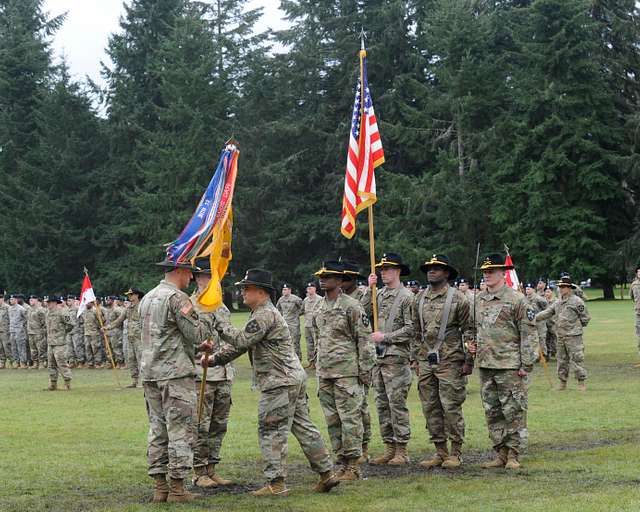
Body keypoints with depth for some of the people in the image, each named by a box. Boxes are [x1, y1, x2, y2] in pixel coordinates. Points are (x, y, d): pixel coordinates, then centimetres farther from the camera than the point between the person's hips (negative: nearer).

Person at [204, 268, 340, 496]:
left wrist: (218, 325, -12)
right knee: (303, 427, 12)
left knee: (272, 432, -6)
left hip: (279, 383, -11)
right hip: (294, 378, 11)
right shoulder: (261, 314, 21)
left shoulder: (265, 314, -14)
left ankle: (275, 484, -3)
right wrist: (214, 358, 8)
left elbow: (242, 340, -21)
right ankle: (326, 474, 15)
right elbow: (239, 344, 19)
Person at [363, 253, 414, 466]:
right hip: (379, 357, 7)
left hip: (396, 358, -7)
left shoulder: (406, 297, -7)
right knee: (382, 404, 9)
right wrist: (369, 289, -2)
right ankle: (389, 448, 16)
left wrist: (385, 337, -13)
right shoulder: (380, 294, 14)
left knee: (397, 404, -6)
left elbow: (410, 329, -12)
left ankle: (401, 451, -1)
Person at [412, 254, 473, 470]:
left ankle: (456, 453, 5)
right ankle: (440, 451, 16)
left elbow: (469, 331, -4)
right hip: (426, 361, 6)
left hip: (449, 361, -6)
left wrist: (468, 361, -9)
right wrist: (414, 358, 13)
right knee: (430, 407, 7)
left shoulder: (458, 298, -4)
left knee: (451, 407, -3)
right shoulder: (420, 299, 12)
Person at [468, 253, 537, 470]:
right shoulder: (479, 300, 12)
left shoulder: (516, 299, -6)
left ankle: (513, 455, 4)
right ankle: (500, 454, 17)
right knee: (492, 412, 9)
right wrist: (473, 344, 7)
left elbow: (529, 333, -7)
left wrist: (526, 365, -11)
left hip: (509, 366, -6)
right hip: (485, 364, 6)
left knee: (513, 411, -3)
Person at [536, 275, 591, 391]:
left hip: (573, 337, -7)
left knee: (576, 359, -7)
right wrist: (534, 318, 0)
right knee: (561, 360, 11)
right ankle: (562, 382, 20)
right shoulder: (558, 302, 14)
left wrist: (577, 327, 2)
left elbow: (586, 317, -4)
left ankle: (581, 382, -1)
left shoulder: (577, 301, -7)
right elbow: (547, 313, 11)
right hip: (560, 337, 7)